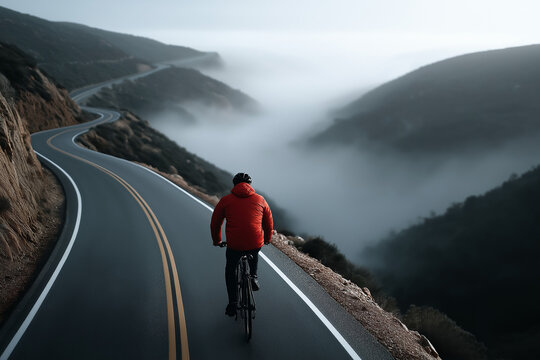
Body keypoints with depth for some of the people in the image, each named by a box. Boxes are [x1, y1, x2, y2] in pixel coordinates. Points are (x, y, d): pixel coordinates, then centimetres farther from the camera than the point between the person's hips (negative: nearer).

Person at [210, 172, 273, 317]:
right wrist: (267, 239, 37)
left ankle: (232, 304, 24)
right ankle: (253, 276, 24)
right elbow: (269, 223, 19)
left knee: (230, 270, 26)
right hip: (256, 244, 1)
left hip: (234, 245, -1)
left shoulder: (226, 200, 7)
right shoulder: (260, 200, 10)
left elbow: (215, 223, 14)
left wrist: (216, 241, 32)